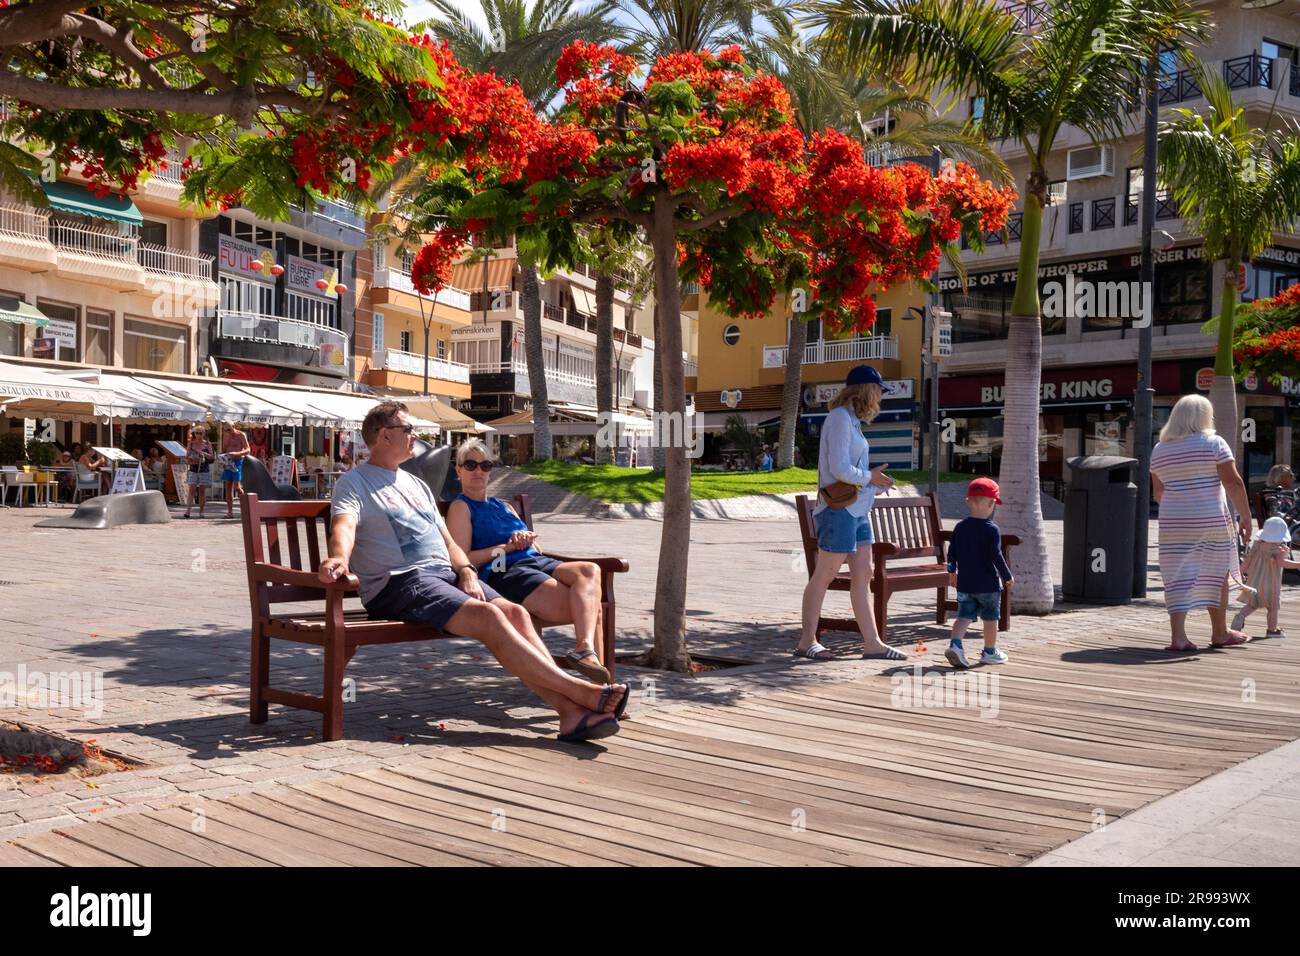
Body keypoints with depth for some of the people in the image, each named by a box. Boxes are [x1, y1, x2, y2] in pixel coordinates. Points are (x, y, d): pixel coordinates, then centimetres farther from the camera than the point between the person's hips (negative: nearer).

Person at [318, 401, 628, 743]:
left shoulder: (416, 484, 28)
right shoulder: (354, 483, 6)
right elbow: (345, 525, -15)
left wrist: (466, 571, 2)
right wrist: (339, 557, -38)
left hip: (446, 574, 7)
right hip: (400, 583, -7)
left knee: (516, 612, -18)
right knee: (488, 616, -28)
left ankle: (570, 711, -29)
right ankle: (578, 690, -31)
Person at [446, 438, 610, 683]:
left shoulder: (504, 506, 34)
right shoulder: (461, 507, 12)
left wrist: (526, 540, 3)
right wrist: (506, 547, -7)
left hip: (534, 562, 7)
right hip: (501, 573, -7)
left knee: (589, 570, -28)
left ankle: (585, 649, -44)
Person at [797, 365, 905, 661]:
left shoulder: (851, 420, 17)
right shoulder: (840, 418, -13)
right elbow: (840, 470, -19)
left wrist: (873, 479, 4)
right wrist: (870, 477, -6)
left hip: (857, 509, 10)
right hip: (840, 507, -10)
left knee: (863, 575, 9)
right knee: (825, 575, -3)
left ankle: (872, 643, 13)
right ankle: (807, 642, 6)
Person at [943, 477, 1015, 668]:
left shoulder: (960, 527, 2)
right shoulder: (992, 530, -13)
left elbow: (951, 552, 7)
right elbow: (996, 556, -16)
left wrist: (952, 572, 21)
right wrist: (1007, 576, -4)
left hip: (964, 582, 4)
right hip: (988, 583, -4)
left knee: (964, 616, 6)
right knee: (990, 618, 11)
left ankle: (955, 644, -16)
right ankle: (990, 652, 22)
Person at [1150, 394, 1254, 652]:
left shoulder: (1159, 449, 9)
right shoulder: (1214, 443, -4)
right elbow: (1233, 482, -10)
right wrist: (1245, 515, -3)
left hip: (1173, 522, 3)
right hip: (1212, 520, -3)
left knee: (1178, 577, 2)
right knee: (1216, 575, 13)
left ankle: (1178, 635, -8)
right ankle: (1220, 633, 25)